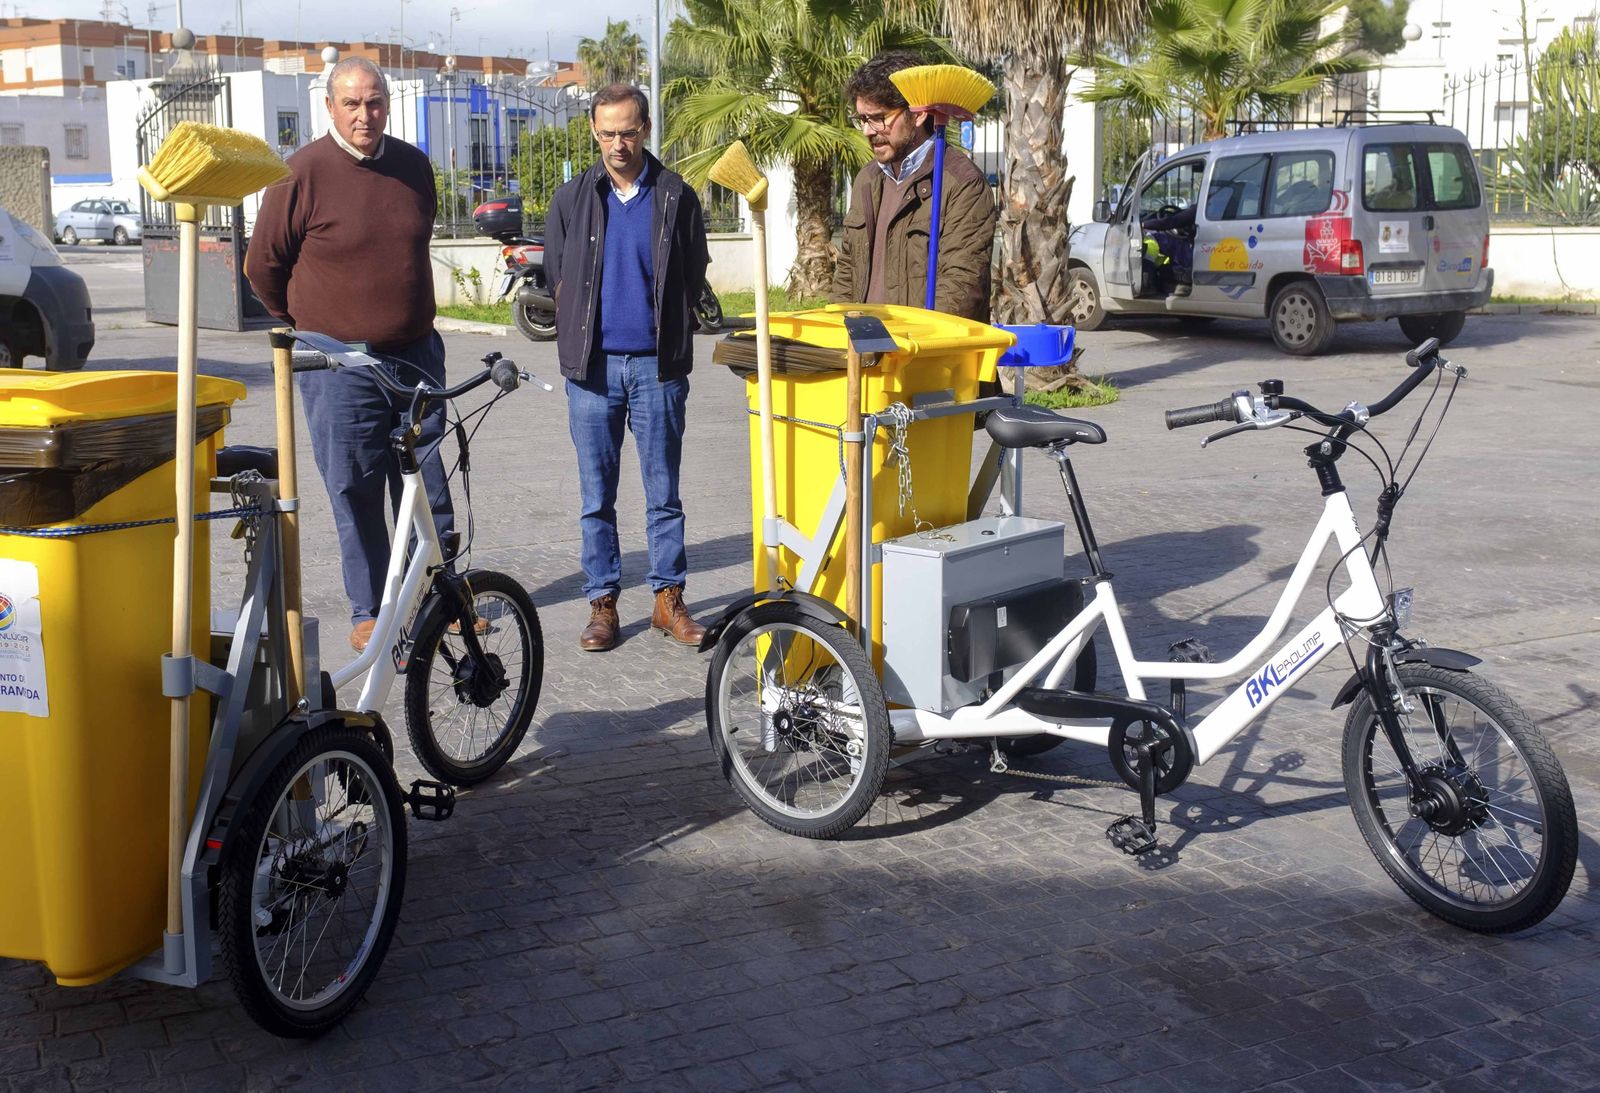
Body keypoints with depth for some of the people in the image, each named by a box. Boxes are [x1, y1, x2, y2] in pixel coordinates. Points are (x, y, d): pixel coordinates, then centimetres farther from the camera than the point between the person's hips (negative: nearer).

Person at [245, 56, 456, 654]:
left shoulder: (414, 165, 5)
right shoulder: (303, 173, -9)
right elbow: (263, 265, 0)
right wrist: (307, 324, 10)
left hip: (416, 354, 4)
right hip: (340, 364, -4)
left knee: (428, 482, 11)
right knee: (355, 492, 3)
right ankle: (368, 612, 14)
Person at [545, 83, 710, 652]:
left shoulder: (676, 197, 3)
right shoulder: (572, 198, 6)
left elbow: (693, 276, 9)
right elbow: (556, 276, 16)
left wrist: (669, 334, 4)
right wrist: (579, 336, 12)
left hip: (657, 364, -1)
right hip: (592, 365, 1)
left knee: (664, 492, 5)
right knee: (596, 496, 6)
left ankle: (669, 599, 15)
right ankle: (602, 601, 15)